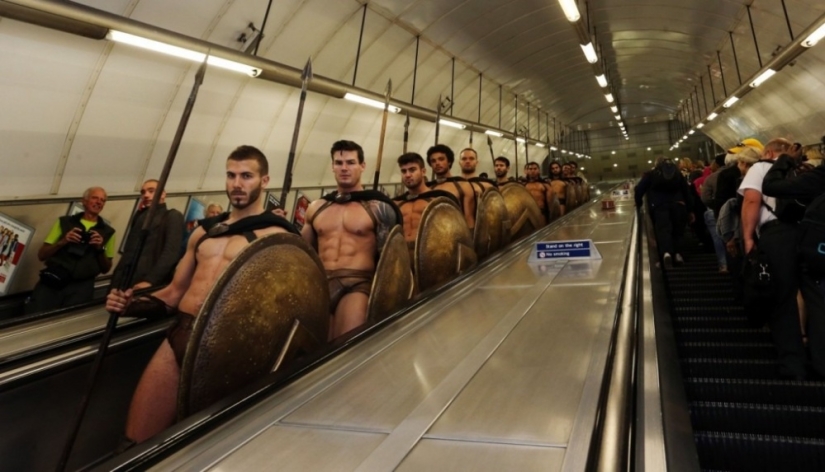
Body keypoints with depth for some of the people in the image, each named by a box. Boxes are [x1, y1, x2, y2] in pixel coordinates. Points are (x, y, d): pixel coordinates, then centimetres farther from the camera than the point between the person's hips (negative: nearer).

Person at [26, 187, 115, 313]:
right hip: (52, 280, 1)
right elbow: (41, 255, 10)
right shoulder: (64, 222, 13)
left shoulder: (107, 231, 11)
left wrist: (100, 249, -7)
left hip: (81, 286, -1)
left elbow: (106, 269, 11)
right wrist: (63, 241, -7)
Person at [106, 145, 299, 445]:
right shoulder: (204, 231, 18)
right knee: (134, 444, 9)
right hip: (178, 336, 6)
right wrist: (132, 305, 6)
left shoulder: (276, 235, -3)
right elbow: (175, 292, 22)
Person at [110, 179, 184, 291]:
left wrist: (150, 280, -19)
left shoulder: (173, 216, 5)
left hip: (152, 286, -6)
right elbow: (128, 253, 21)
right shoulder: (139, 217, 26)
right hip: (127, 284, 6)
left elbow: (171, 252, -10)